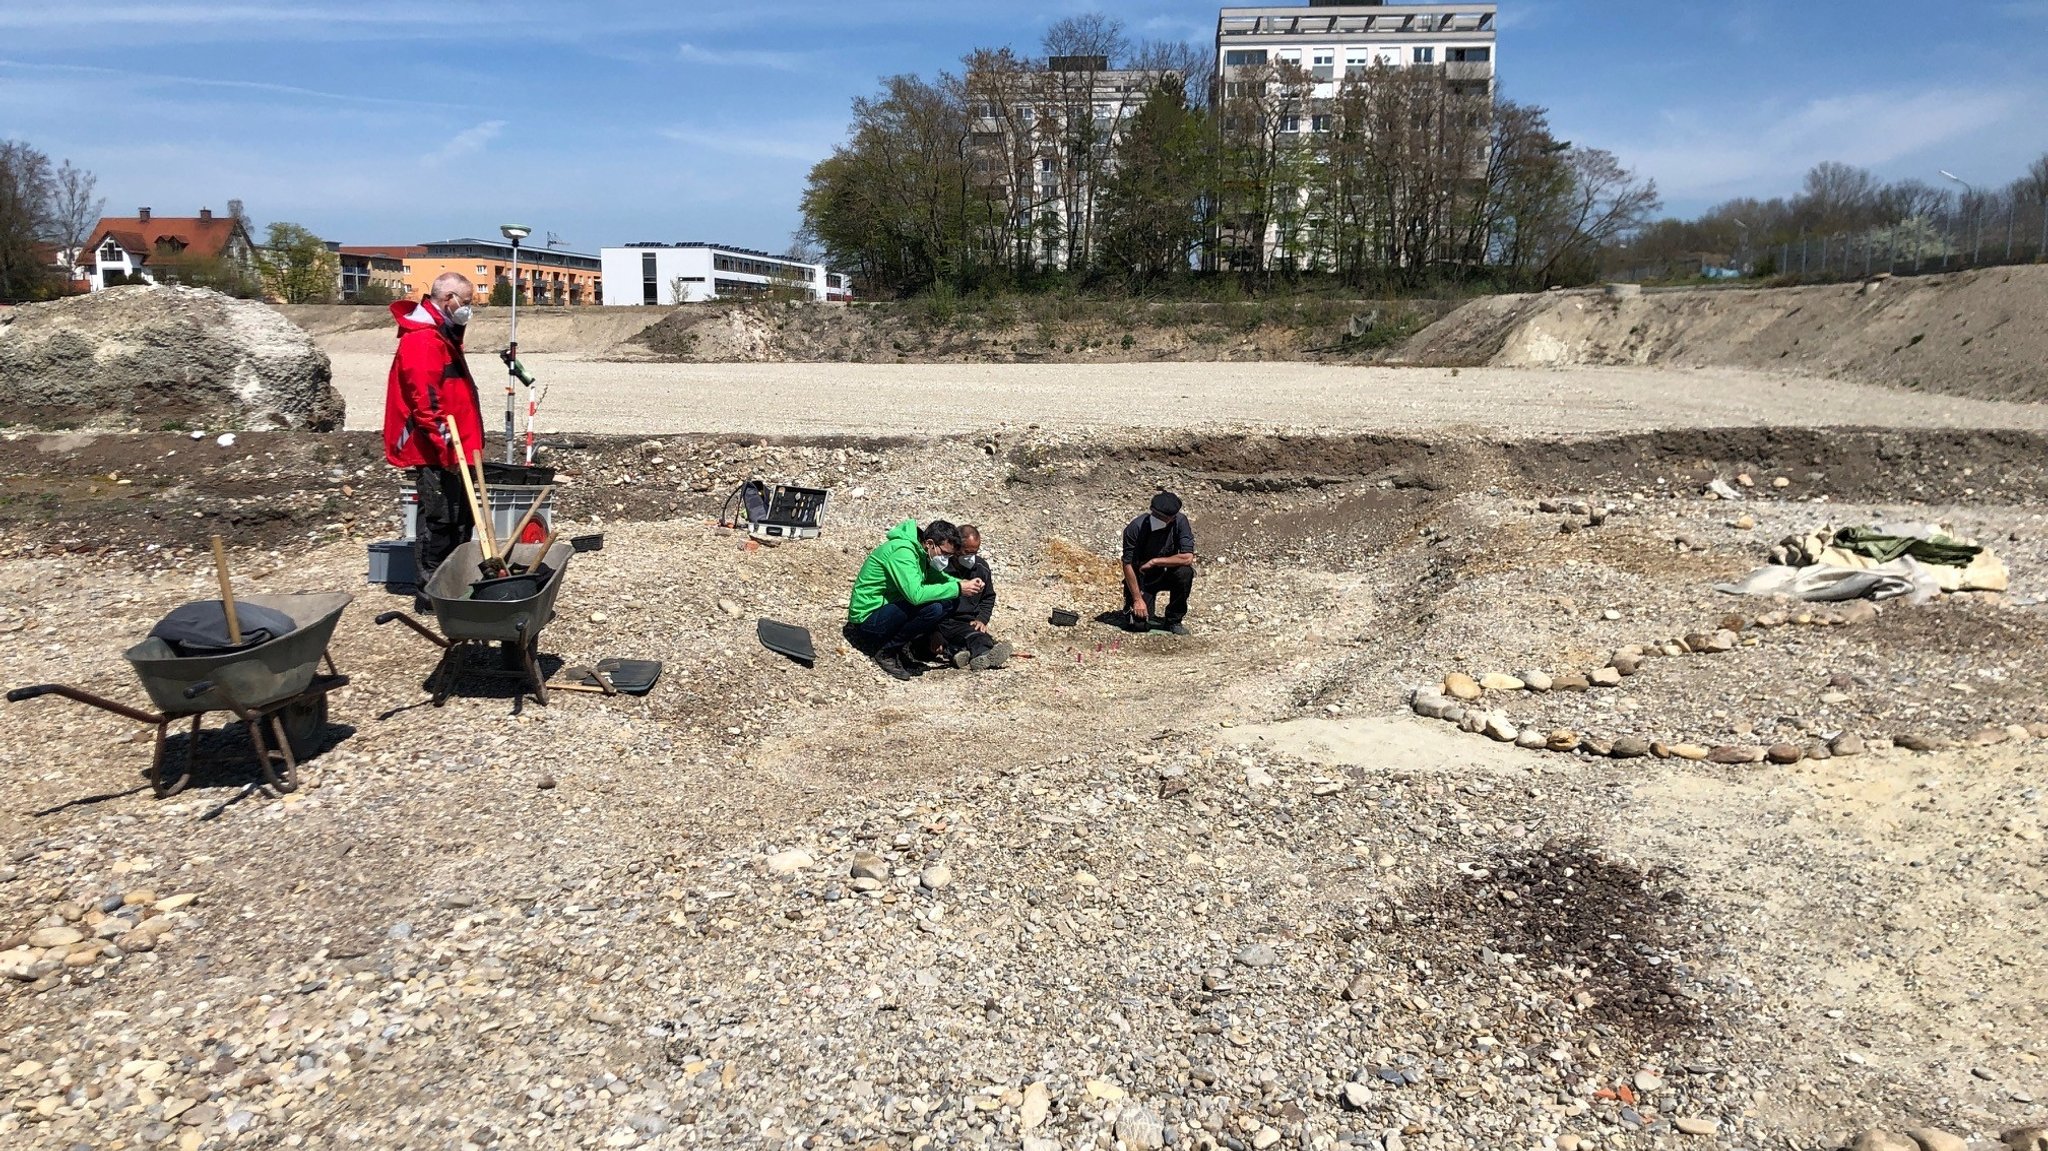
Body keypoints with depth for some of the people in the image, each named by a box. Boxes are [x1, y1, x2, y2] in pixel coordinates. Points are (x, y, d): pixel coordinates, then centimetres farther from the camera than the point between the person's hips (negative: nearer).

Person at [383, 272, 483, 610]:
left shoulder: (442, 334, 19)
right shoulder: (423, 339, -15)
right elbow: (425, 399, -23)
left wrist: (463, 445, 24)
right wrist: (447, 446, -24)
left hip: (450, 450, 11)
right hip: (435, 453, -11)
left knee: (461, 518, 15)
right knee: (438, 521, -5)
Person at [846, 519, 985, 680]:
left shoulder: (919, 551, 4)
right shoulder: (902, 551, -24)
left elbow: (936, 576, 17)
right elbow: (916, 594, -35)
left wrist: (962, 583, -3)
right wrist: (957, 588, -29)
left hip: (887, 607, 9)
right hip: (868, 618, -9)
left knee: (947, 603, -3)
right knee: (933, 608, -27)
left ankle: (901, 646, 0)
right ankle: (887, 652, -11)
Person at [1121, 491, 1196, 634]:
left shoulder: (1180, 522, -18)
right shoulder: (1136, 528, -23)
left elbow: (1187, 557, -24)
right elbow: (1128, 565, -19)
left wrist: (1154, 562, -25)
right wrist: (1138, 599, -20)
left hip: (1166, 575, 2)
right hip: (1142, 579, -2)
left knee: (1185, 572, -31)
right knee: (1140, 624, -19)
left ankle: (1174, 620, -9)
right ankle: (1132, 605, 19)